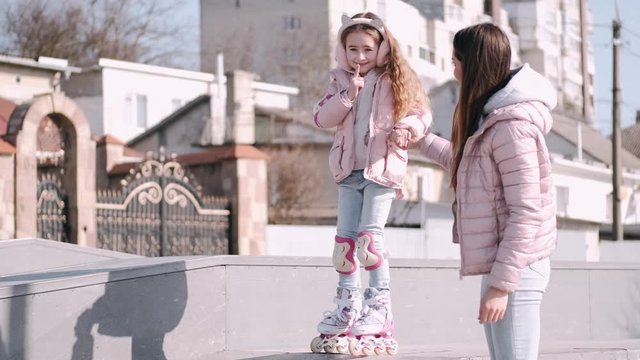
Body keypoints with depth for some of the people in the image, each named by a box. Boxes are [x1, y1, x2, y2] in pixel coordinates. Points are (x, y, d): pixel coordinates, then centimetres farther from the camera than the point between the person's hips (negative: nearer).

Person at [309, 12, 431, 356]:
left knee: (369, 237, -13)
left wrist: (407, 127, -21)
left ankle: (379, 303, -4)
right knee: (345, 237, 8)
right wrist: (346, 95, -14)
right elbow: (322, 117, 0)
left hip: (382, 168, -5)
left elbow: (422, 114, 1)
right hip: (349, 170, 5)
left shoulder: (396, 81, -2)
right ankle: (348, 302, 19)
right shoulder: (340, 81, 7)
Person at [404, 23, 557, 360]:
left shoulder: (511, 126, -19)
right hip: (502, 267, 10)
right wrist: (423, 142, 36)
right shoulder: (492, 117, 12)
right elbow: (471, 165, 31)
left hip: (514, 269, -10)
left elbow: (526, 213, -21)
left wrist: (501, 283, -22)